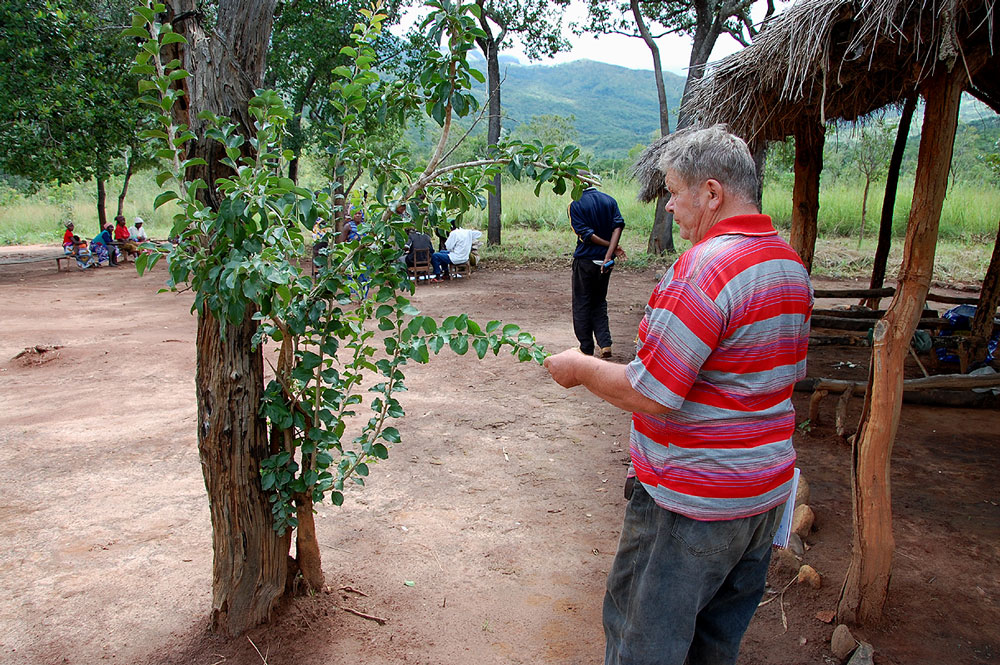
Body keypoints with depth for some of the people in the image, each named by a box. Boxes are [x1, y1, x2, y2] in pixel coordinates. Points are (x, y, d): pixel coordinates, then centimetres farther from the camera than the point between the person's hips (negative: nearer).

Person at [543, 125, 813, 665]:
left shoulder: (704, 266, -24)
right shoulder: (791, 264, 6)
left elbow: (649, 395, -25)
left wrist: (582, 369, -8)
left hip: (691, 502, -9)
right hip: (767, 489, 9)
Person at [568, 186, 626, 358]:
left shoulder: (576, 205, -9)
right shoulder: (610, 201, 3)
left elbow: (585, 234, -15)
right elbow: (618, 226, -10)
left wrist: (611, 247, -10)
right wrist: (609, 254, -19)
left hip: (584, 261, -4)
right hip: (604, 260, 4)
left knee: (581, 305, 8)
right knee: (599, 302, 18)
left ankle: (587, 349, 12)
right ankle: (605, 343, 5)